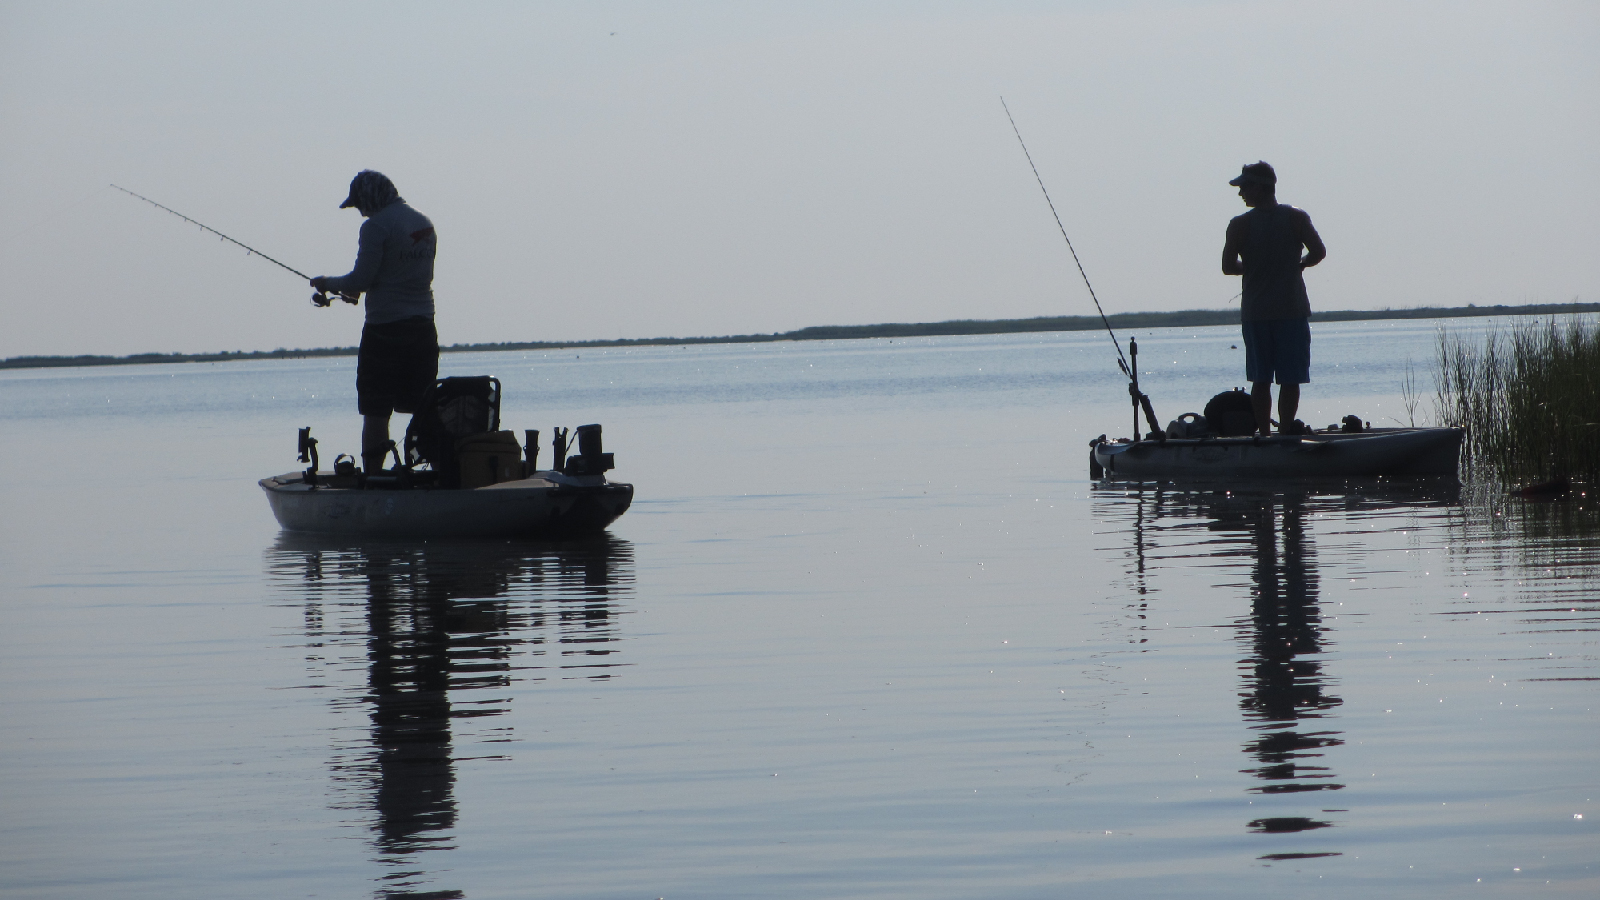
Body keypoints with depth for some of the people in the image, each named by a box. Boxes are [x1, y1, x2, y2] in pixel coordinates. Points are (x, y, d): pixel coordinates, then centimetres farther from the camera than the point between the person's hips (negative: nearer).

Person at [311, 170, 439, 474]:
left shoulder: (376, 226, -12)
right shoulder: (424, 223, 12)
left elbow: (360, 280, -15)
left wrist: (327, 283, 5)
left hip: (385, 328, -7)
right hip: (423, 327, 7)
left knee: (375, 412, -2)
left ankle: (373, 475, -4)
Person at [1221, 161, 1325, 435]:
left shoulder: (1240, 225, -4)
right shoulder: (1296, 218, -3)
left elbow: (1228, 266, -6)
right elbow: (1318, 251, -8)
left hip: (1254, 312, 1)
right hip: (1292, 309, -1)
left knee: (1261, 380, 8)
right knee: (1290, 379, 2)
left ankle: (1264, 433, 6)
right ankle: (1285, 431, -4)